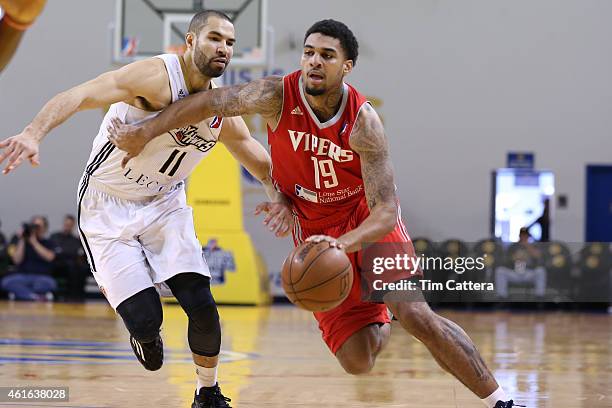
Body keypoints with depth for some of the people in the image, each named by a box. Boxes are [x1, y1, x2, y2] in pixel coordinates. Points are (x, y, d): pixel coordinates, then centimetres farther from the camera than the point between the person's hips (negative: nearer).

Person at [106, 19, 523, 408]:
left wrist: (342, 244, -48)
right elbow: (213, 101, -7)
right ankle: (378, 321, 36)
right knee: (357, 360, -4)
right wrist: (144, 133, -4)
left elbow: (387, 211, -30)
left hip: (368, 222, -2)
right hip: (315, 231, 2)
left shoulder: (363, 122, -26)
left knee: (414, 314, -18)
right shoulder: (279, 95, -21)